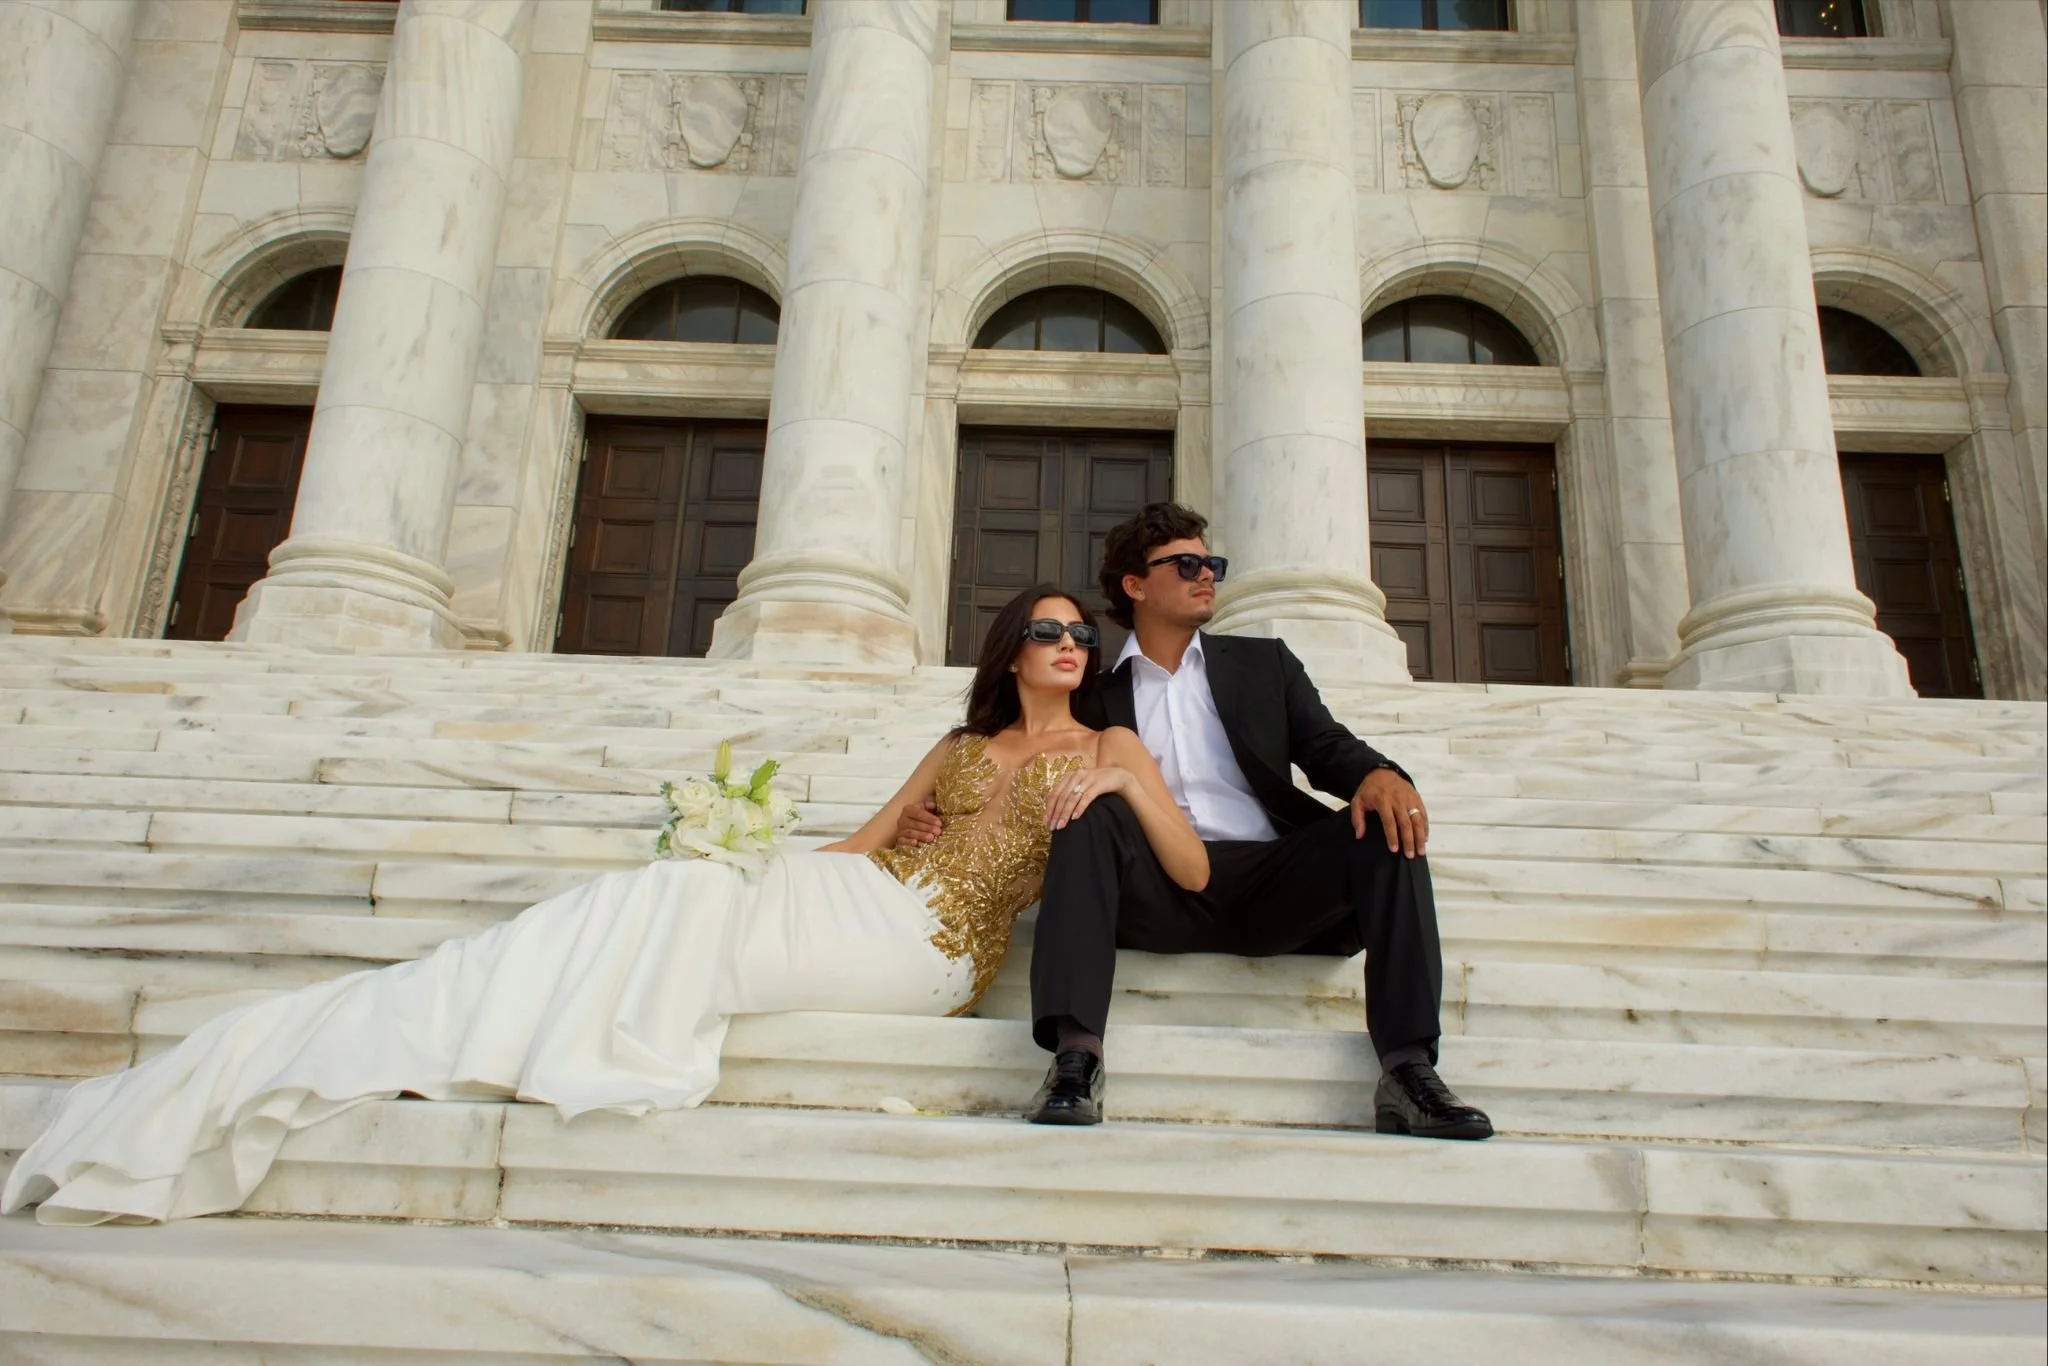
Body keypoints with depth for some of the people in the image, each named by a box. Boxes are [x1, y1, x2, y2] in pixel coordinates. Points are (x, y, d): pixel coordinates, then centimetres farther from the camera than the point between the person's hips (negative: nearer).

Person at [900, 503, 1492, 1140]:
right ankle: (1076, 1052, -37)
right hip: (1157, 891, -1)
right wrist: (936, 820, -6)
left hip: (1269, 883, 1)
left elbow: (1329, 747, 10)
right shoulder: (1095, 698, 16)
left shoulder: (1264, 663, 21)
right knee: (1090, 812, -28)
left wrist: (1380, 773, -15)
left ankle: (1408, 1067, -29)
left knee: (1387, 823, -23)